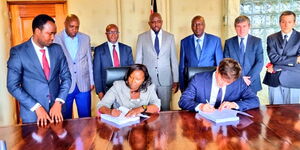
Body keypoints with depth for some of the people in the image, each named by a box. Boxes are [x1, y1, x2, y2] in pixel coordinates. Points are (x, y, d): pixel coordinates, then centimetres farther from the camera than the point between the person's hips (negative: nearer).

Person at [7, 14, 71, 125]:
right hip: (32, 113, -3)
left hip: (56, 109, 3)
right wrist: (36, 107, -16)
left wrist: (58, 103, -9)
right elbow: (13, 86, -9)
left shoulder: (57, 49, 1)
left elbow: (66, 77, 3)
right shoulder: (18, 52, -8)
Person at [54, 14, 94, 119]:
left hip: (83, 85, 2)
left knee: (85, 117, 8)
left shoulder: (85, 38, 7)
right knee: (65, 119, 9)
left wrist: (91, 81, 10)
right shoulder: (56, 39, -4)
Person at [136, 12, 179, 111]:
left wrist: (176, 80, 4)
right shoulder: (142, 37, 4)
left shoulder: (170, 37, 6)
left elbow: (174, 59, 6)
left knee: (165, 109, 6)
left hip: (165, 80, 1)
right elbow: (138, 60, 5)